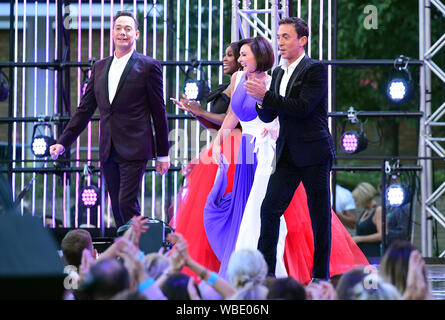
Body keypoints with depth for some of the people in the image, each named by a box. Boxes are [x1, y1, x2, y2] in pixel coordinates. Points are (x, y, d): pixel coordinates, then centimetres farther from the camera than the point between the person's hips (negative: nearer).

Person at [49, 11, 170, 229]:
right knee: (117, 209, 7)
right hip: (108, 152, 6)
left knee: (127, 204, -15)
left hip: (134, 151, -6)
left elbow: (158, 112, 1)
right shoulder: (100, 68, 14)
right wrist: (63, 142, 7)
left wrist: (163, 154, 0)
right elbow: (85, 109, 16)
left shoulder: (148, 67, -1)